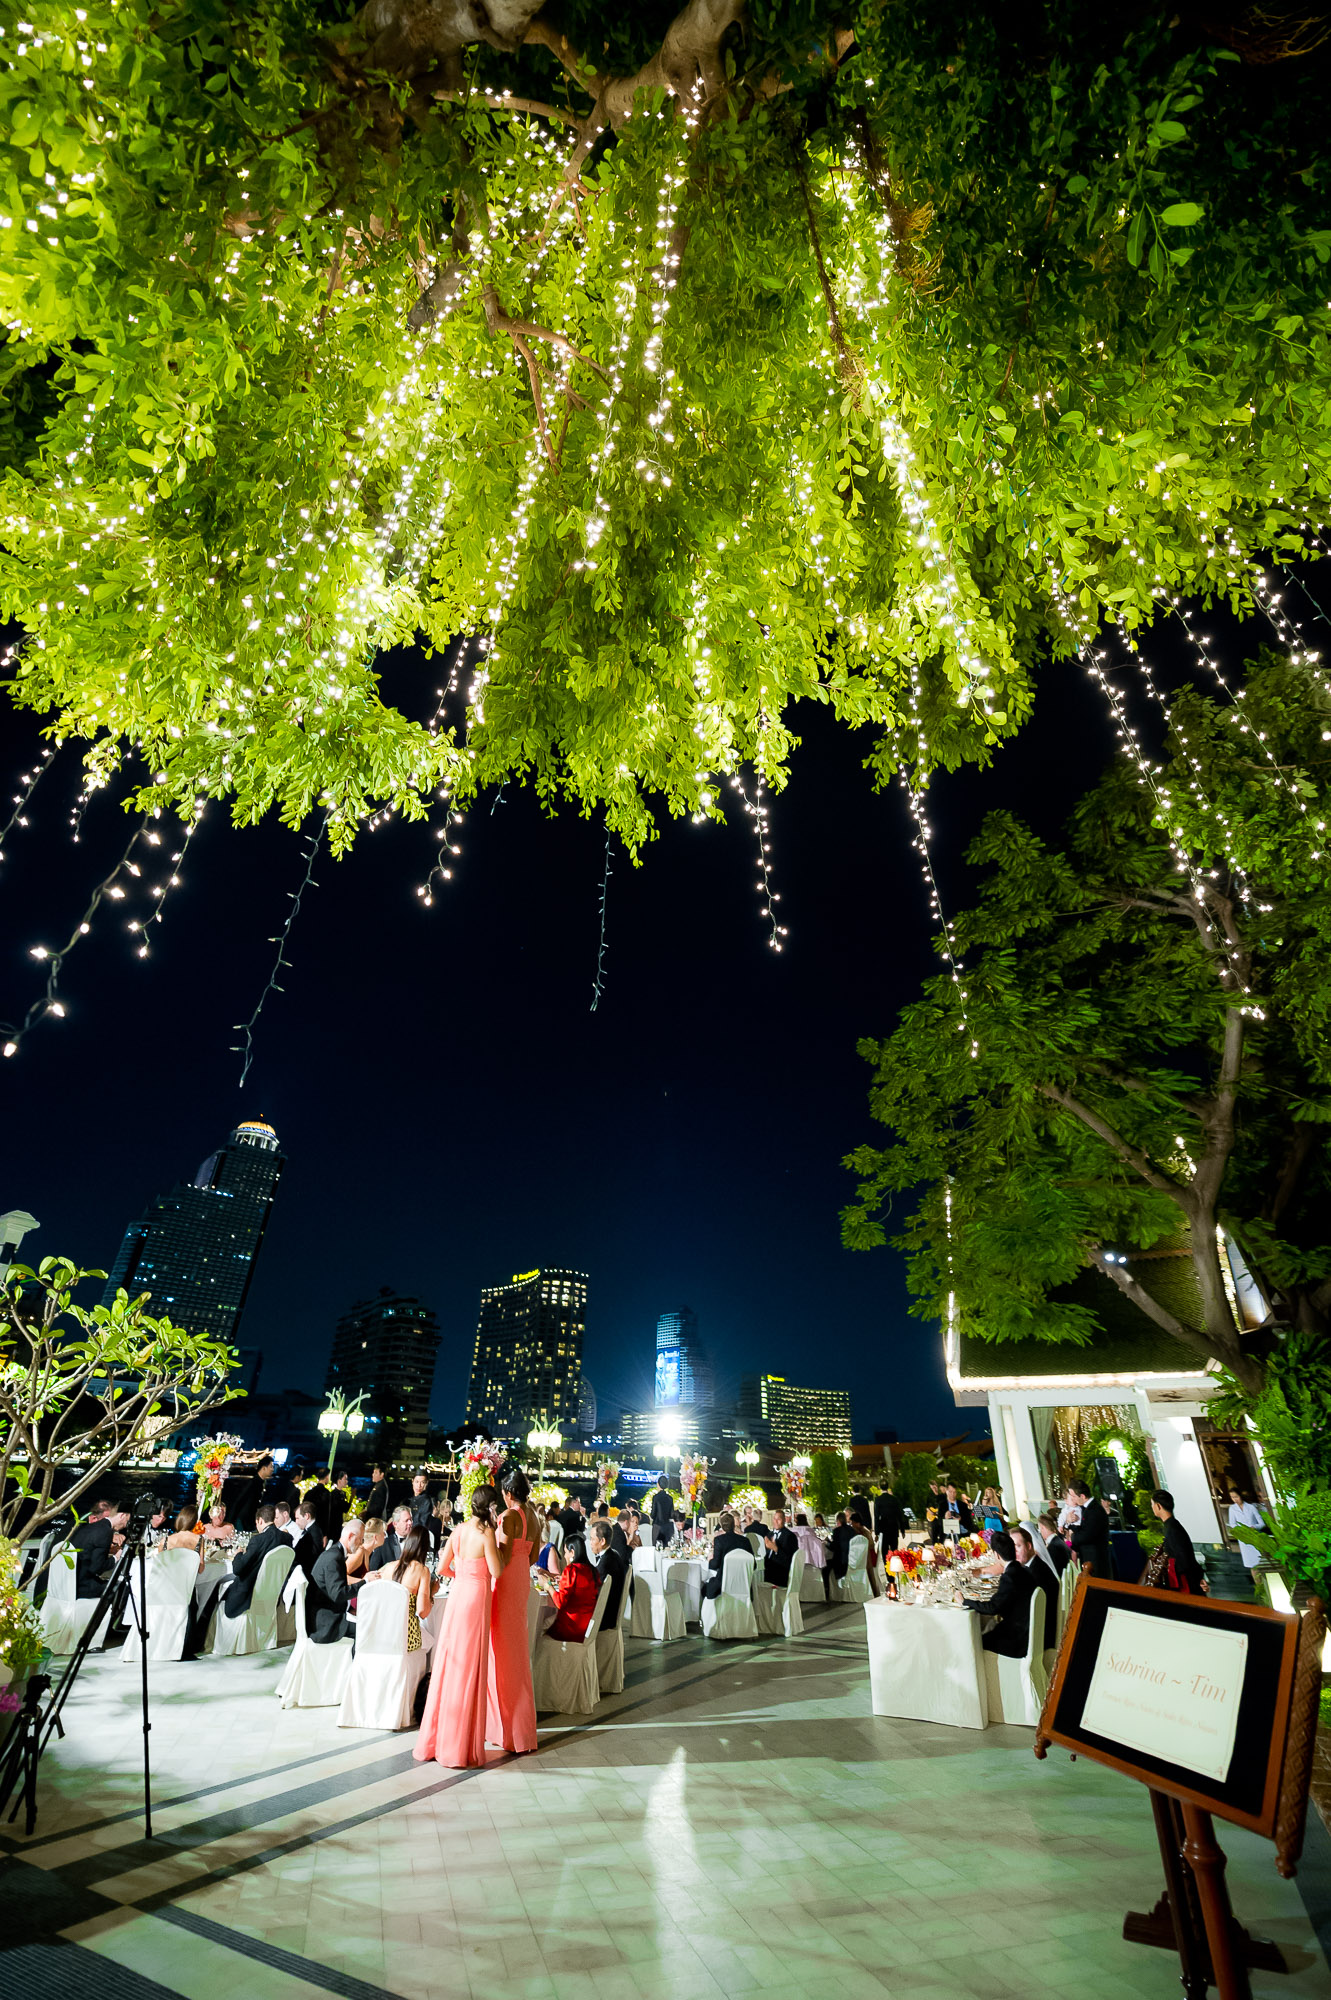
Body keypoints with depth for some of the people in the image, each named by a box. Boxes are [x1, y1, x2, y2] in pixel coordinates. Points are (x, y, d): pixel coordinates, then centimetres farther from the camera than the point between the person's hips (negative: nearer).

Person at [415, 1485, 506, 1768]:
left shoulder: (459, 1529, 4)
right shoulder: (486, 1532, -16)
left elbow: (443, 1567, 11)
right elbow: (496, 1571, -14)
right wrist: (501, 1544, -3)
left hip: (457, 1595, 7)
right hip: (476, 1598, -7)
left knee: (449, 1665, 16)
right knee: (469, 1670, 3)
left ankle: (433, 1741, 27)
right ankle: (458, 1748, 13)